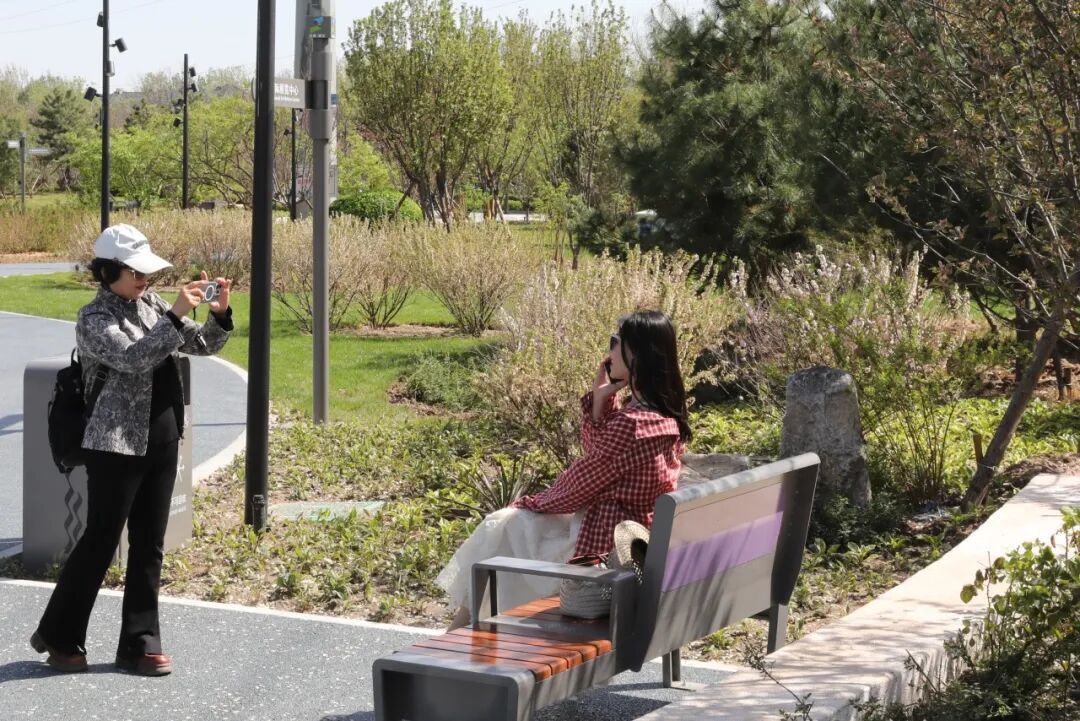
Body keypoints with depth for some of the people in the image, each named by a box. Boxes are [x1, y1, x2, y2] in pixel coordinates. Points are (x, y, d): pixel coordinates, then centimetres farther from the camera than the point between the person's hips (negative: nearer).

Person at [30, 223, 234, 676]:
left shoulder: (150, 305, 8)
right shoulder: (95, 318, -11)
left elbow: (204, 346, 11)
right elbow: (133, 358, -26)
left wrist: (220, 313, -7)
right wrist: (176, 315, -28)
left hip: (162, 443, 7)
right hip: (116, 446, -7)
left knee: (150, 548, 9)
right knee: (99, 543, 0)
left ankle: (139, 644, 16)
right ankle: (59, 637, 16)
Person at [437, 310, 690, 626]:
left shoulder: (631, 423, -26)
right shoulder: (665, 415, 3)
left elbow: (580, 483, -17)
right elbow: (596, 453, 11)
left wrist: (535, 503, 1)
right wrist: (600, 399, -2)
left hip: (602, 541, -9)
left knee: (502, 527, 7)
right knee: (510, 522, 18)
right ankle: (462, 626, 23)